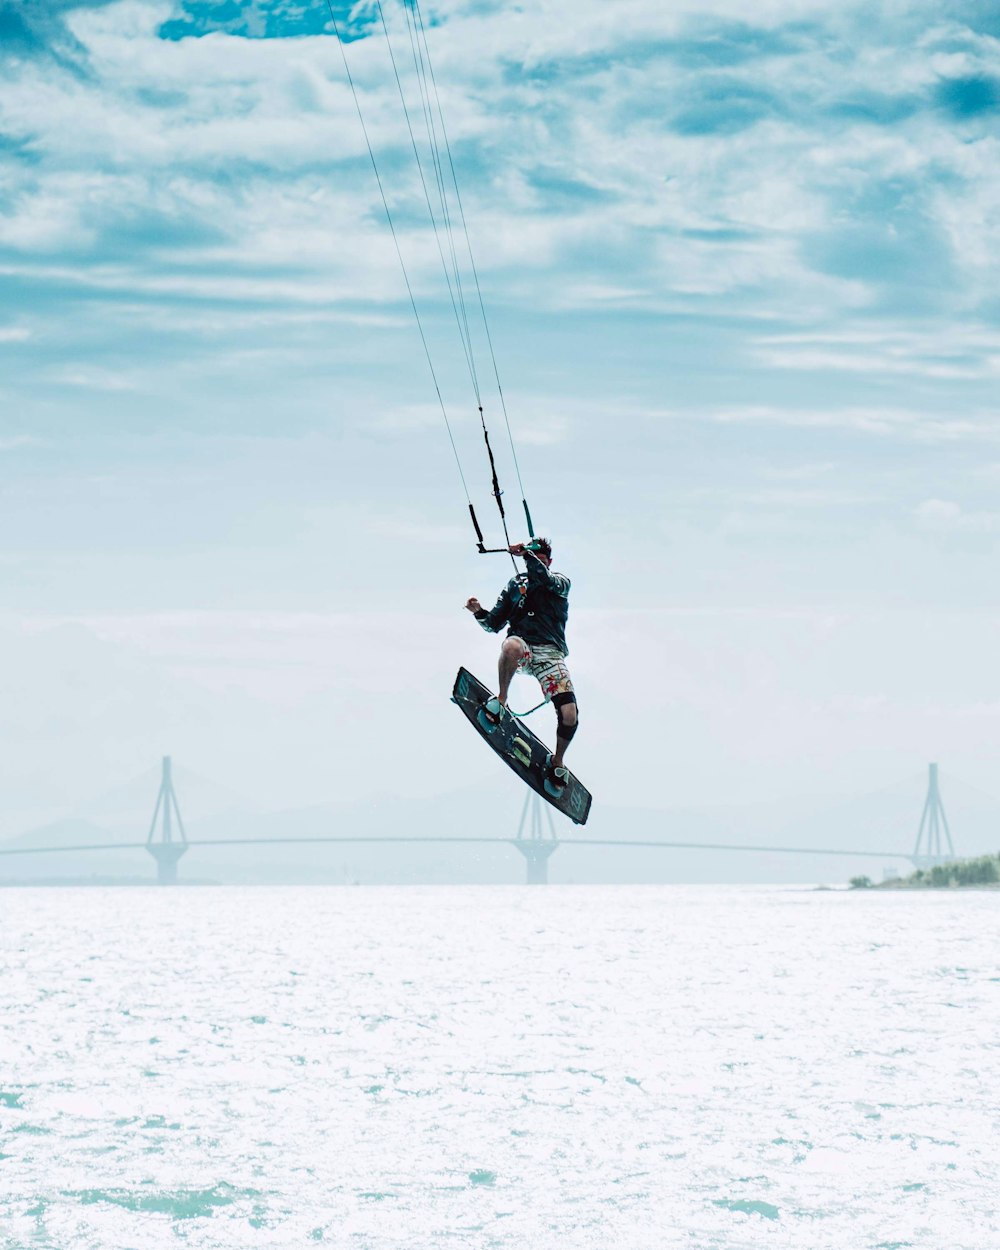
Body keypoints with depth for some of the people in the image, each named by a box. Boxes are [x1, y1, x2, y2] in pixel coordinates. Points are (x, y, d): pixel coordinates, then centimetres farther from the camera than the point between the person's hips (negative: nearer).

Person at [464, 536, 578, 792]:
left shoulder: (561, 583, 12)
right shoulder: (515, 585, 20)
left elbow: (544, 578, -14)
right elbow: (494, 625, 18)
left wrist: (526, 554, -23)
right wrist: (479, 612, -1)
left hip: (550, 653, -1)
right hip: (521, 648, 1)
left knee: (569, 715, -18)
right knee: (512, 645, -42)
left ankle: (557, 761, 12)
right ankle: (500, 702, -19)